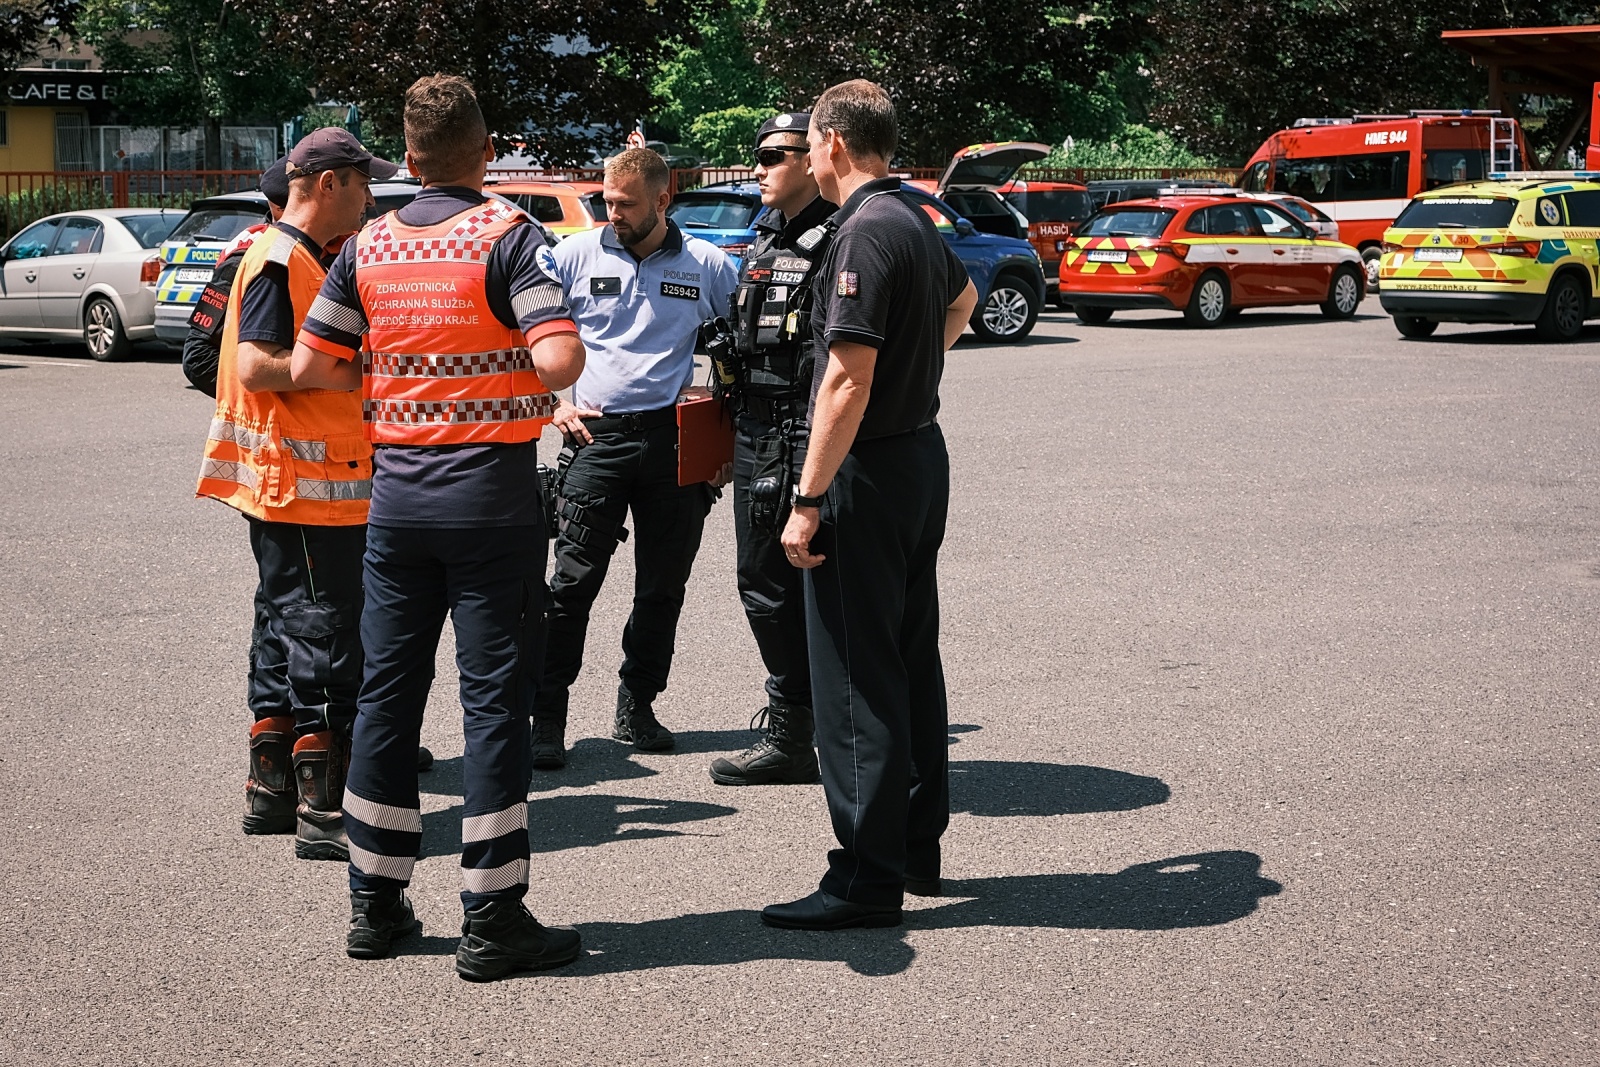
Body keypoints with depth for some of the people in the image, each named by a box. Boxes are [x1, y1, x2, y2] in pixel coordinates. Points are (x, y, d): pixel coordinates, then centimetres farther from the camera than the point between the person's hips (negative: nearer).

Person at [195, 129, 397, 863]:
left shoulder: (300, 257, 18)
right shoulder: (280, 259, -14)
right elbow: (256, 365, -22)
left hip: (310, 483, 11)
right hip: (305, 486, -11)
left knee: (288, 628, 15)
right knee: (326, 637, -7)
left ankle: (271, 790, 23)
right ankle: (322, 812, -4)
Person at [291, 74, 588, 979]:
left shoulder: (370, 245, 6)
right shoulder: (505, 235, -9)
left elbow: (312, 368, 7)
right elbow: (562, 358, -21)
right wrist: (527, 384, 0)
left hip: (398, 488, 5)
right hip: (492, 490, -5)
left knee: (387, 692, 12)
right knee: (494, 700, 0)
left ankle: (376, 903, 19)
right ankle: (494, 919, 3)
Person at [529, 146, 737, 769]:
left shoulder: (707, 266, 4)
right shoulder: (575, 255, 3)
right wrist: (555, 405, -2)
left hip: (674, 441, 2)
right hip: (596, 437, -1)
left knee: (663, 588, 8)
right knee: (573, 582, -7)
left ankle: (636, 710, 22)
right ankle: (547, 719, -1)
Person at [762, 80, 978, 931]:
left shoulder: (866, 232, -19)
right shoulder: (917, 222, 11)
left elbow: (848, 382, -24)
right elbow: (963, 298, 35)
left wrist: (808, 500, -21)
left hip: (870, 471, -10)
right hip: (923, 454, 10)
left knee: (856, 677, -5)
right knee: (912, 660, 15)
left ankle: (868, 877, -2)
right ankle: (919, 844, 25)